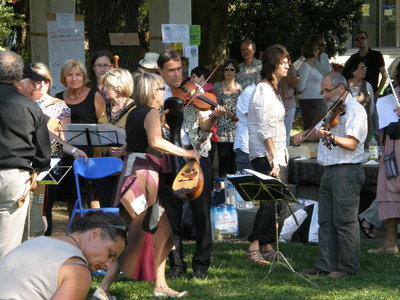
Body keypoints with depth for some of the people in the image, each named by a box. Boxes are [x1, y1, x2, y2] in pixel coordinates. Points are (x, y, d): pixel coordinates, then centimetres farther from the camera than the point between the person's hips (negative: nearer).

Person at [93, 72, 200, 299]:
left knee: (162, 230, 13)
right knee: (134, 237, -7)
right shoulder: (151, 113, -11)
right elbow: (155, 142, -28)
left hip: (132, 170, 9)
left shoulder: (135, 114, 15)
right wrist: (186, 153, -22)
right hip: (143, 175, -9)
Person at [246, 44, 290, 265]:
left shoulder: (273, 90, 18)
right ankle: (254, 247, -14)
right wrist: (274, 158, -21)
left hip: (277, 154, 10)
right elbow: (265, 130, -18)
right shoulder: (263, 91, -12)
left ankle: (267, 247, 13)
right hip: (265, 155, -10)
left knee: (279, 202, 8)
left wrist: (281, 157, 18)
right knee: (271, 201, -14)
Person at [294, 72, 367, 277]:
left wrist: (331, 138, -38)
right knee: (326, 220, 8)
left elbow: (352, 143, -22)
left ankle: (349, 266, -2)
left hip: (347, 171, -10)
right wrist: (304, 135, 7)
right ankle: (326, 265, 11)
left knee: (344, 220, -7)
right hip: (329, 172, 10)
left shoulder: (354, 110, -10)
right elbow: (318, 131, 27)